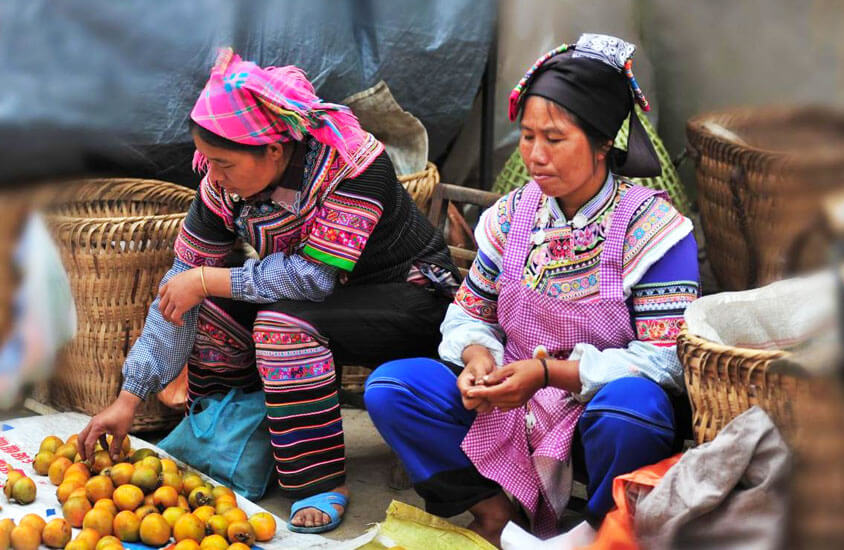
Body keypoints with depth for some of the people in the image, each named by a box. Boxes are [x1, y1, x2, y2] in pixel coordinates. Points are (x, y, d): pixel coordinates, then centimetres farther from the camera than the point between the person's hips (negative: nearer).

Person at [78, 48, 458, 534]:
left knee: (284, 322, -30)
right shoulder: (225, 180, -10)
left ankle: (323, 483, -21)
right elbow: (182, 285, -7)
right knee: (214, 307, -8)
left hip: (414, 298, -7)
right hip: (332, 295, 7)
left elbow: (315, 276, -32)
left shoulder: (353, 164, -30)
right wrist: (129, 399, -9)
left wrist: (206, 280, -25)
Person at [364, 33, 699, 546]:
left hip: (598, 417, -4)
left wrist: (549, 372, -26)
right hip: (511, 408, 5)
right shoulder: (511, 215, 3)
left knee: (631, 402, -40)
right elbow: (469, 313, 13)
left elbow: (665, 358, -18)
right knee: (388, 387, -11)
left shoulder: (653, 228, -13)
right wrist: (477, 358, -13)